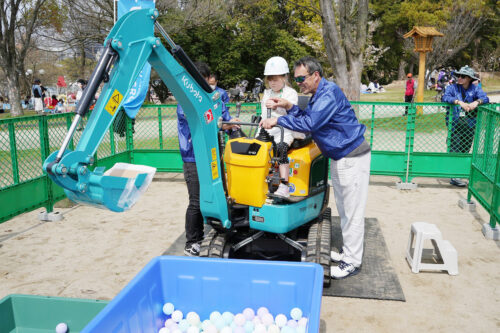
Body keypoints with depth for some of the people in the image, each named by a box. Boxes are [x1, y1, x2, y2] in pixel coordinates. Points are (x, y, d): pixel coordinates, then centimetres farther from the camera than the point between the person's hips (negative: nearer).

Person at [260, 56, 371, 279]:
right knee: (343, 209, 18)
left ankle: (353, 262, 9)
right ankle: (348, 251, 32)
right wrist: (288, 106, -2)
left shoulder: (329, 93, -21)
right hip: (340, 157, 11)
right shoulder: (318, 95, 12)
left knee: (352, 211, -1)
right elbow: (306, 118, 12)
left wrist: (278, 121, -23)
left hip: (352, 158, -11)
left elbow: (310, 123, -30)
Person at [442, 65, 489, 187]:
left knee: (466, 150, 10)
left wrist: (477, 102, -30)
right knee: (455, 150, -9)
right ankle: (454, 177, -7)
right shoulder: (452, 87, 0)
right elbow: (445, 97, -18)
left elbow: (485, 97, -8)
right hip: (455, 123, -3)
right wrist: (459, 102, -31)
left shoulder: (475, 88, 6)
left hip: (470, 124, 4)